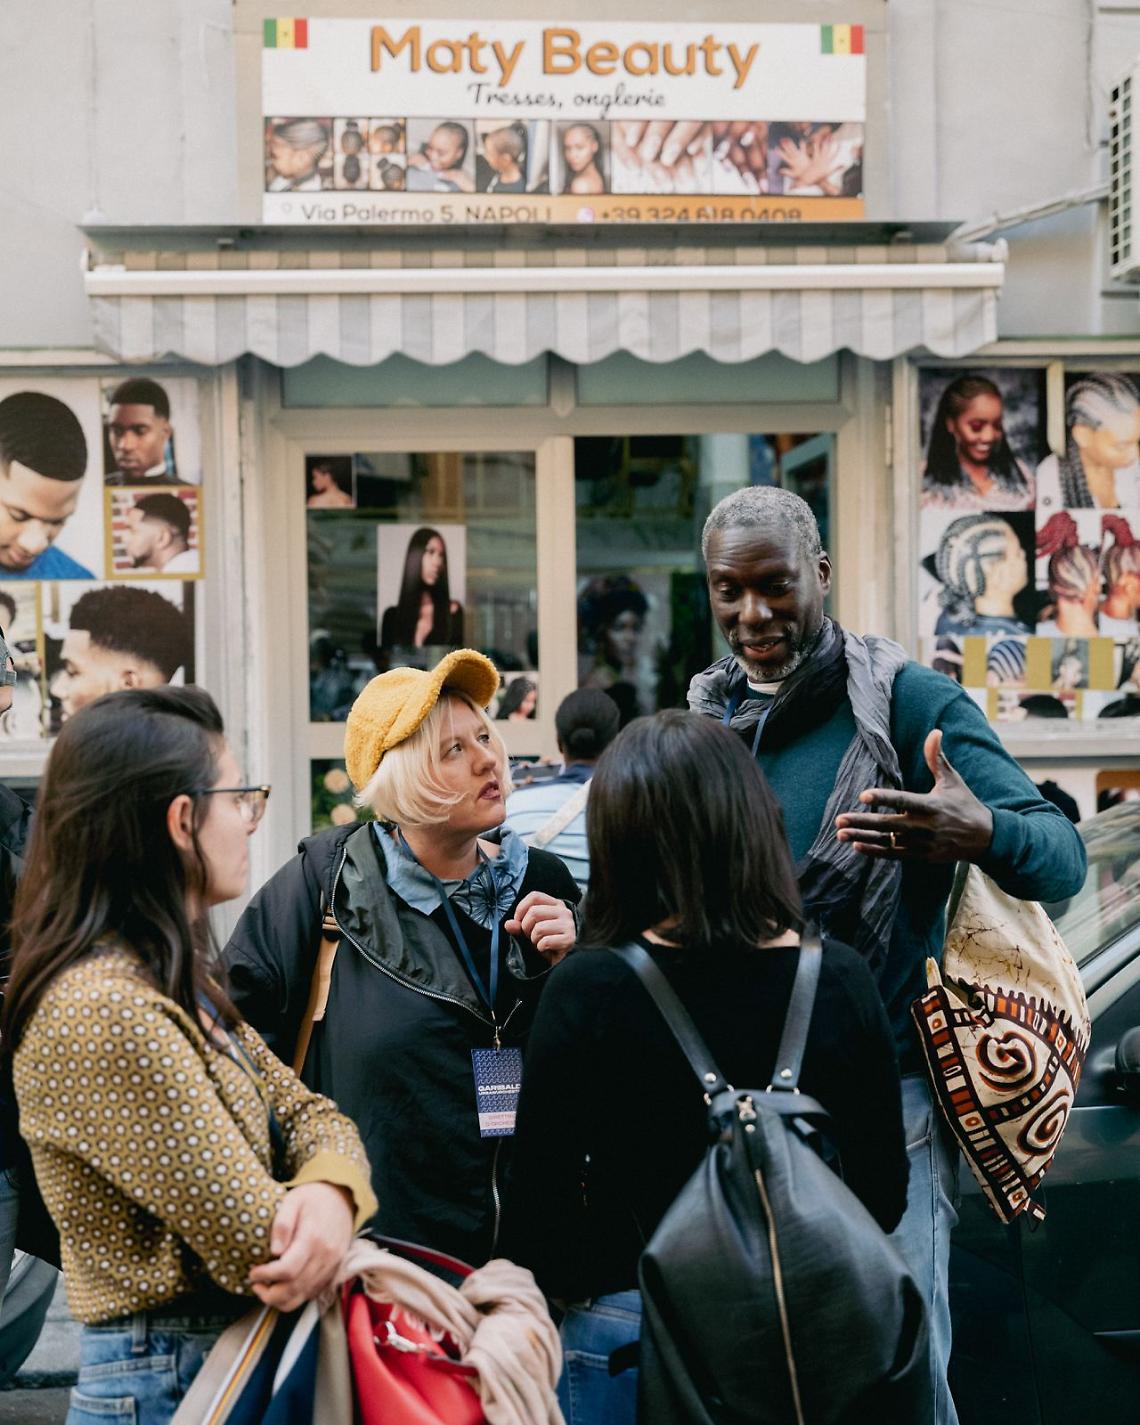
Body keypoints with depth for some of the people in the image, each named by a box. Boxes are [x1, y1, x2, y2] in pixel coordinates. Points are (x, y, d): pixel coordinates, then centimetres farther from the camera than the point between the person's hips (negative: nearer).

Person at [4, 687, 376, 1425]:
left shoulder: (177, 983, 8)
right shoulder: (105, 1012, -24)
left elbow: (308, 1112, 3)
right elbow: (260, 1246, -24)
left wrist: (331, 1192, -18)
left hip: (233, 1352, 9)